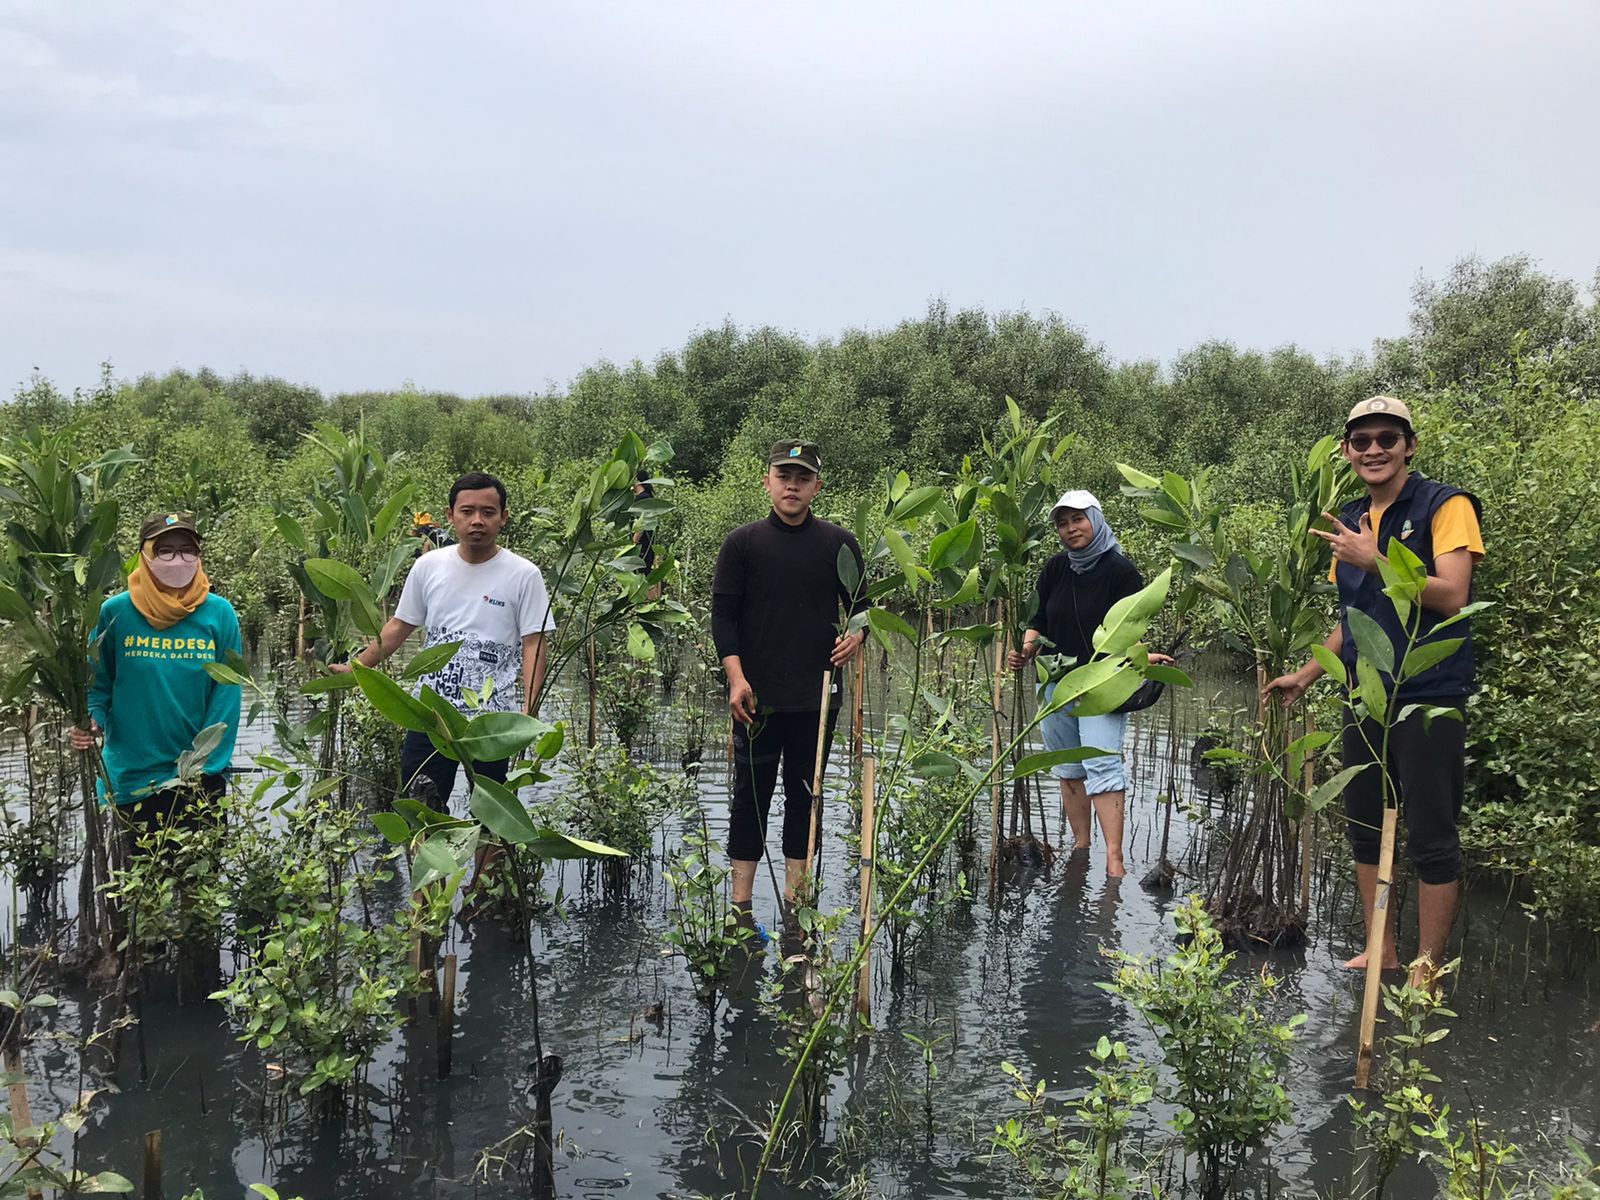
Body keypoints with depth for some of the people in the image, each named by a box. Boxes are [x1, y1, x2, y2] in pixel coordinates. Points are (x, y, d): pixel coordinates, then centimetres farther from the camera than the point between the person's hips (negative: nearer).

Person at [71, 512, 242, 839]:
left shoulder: (220, 613, -4)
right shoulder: (115, 612, -5)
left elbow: (226, 697, -4)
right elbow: (100, 685, 4)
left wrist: (206, 765, -11)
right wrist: (91, 722, -16)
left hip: (202, 779, 1)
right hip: (133, 779, 0)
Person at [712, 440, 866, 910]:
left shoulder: (839, 543, 5)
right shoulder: (742, 543, 1)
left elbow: (861, 604, 11)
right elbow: (723, 613, -1)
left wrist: (857, 634, -11)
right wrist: (736, 676, -12)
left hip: (818, 697, 2)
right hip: (758, 697, -1)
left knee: (805, 796, 9)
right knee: (751, 795, 4)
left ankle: (794, 902, 19)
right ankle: (741, 903, 12)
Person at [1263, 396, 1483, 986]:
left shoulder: (1445, 506, -6)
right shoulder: (1350, 522, 15)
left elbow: (1451, 595, -18)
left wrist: (1374, 561, -22)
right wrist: (1307, 674, 17)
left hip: (1428, 701, -7)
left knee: (1431, 840, -1)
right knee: (1365, 830, 13)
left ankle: (1426, 970, 8)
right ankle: (1381, 954, 25)